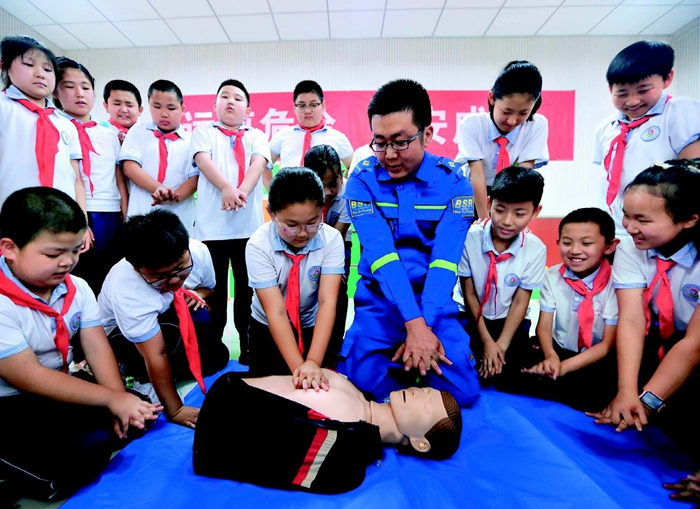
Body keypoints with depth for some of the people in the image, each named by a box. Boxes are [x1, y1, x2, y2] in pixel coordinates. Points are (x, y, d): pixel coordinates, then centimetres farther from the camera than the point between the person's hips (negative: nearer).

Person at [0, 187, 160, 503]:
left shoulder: (77, 289, -4)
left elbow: (97, 347, -9)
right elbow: (32, 379, -24)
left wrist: (120, 401, -22)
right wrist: (112, 399, -26)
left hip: (59, 390, 6)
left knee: (136, 414, -7)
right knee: (80, 460, -24)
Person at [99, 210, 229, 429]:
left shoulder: (198, 252, -26)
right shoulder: (125, 290, -39)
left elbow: (207, 286, -1)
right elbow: (156, 355, -37)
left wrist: (195, 295, -23)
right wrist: (174, 410, -34)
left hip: (167, 315, 6)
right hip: (119, 333, -5)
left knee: (216, 356, -17)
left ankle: (144, 374, 3)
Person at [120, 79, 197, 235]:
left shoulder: (191, 140, 7)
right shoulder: (138, 131, 8)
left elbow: (194, 178, 1)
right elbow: (130, 168, -2)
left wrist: (174, 196, -19)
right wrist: (158, 188, -19)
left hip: (179, 219, 0)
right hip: (141, 216, 0)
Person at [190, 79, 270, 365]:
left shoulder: (256, 136, 16)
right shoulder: (204, 132, 13)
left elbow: (258, 163, -3)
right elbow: (203, 160, -5)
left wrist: (243, 191, -23)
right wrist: (226, 188, -24)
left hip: (249, 224, 1)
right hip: (212, 224, -1)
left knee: (247, 286, 7)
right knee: (214, 287, 5)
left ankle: (248, 347, 18)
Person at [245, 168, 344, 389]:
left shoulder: (331, 239, -22)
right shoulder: (258, 246, -26)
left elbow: (327, 302, -30)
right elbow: (275, 312, -30)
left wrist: (313, 362, -41)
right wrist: (298, 366, -39)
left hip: (314, 327, 1)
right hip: (269, 329, 0)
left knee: (322, 385, -6)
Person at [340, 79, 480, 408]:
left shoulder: (453, 181, -6)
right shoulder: (362, 179, -8)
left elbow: (445, 259, -15)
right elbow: (380, 253, -19)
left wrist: (426, 324, -25)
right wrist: (414, 324, -27)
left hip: (436, 306, 1)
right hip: (379, 304, 0)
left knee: (462, 392, -10)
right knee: (363, 384, -14)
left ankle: (416, 364, 19)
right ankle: (402, 365, 16)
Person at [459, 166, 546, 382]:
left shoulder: (536, 249, -16)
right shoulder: (469, 238, -22)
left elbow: (520, 303, -9)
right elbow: (469, 294, -12)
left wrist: (501, 345, -15)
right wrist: (486, 341, -11)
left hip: (509, 321, 1)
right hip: (471, 317, -1)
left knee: (508, 372, -14)